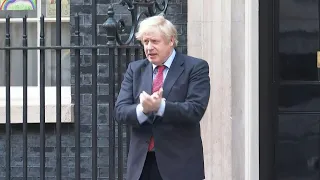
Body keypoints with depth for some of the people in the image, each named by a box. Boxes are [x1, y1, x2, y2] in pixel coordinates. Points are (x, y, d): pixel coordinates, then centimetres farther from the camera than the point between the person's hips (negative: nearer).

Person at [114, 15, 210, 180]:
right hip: (142, 162, 4)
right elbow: (120, 111, 2)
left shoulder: (195, 67, -1)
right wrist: (143, 110, -20)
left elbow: (195, 110, -14)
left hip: (180, 162, -4)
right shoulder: (135, 69, 11)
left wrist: (160, 106, -28)